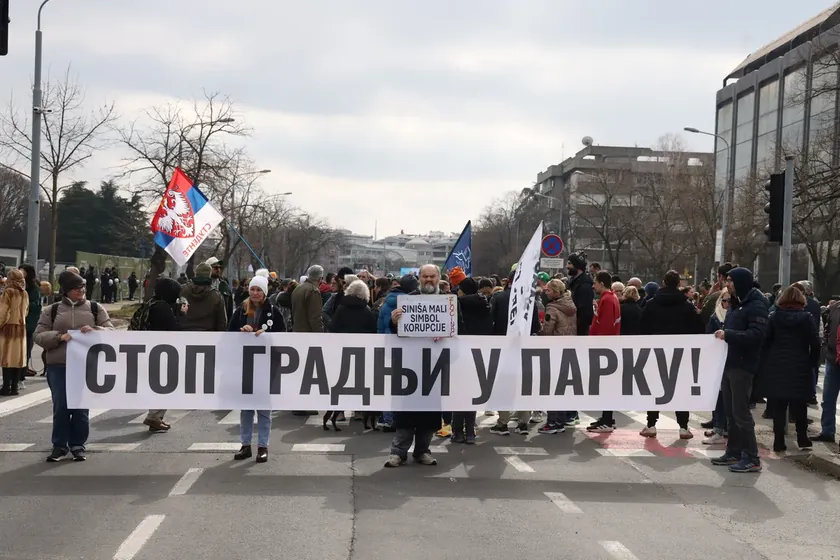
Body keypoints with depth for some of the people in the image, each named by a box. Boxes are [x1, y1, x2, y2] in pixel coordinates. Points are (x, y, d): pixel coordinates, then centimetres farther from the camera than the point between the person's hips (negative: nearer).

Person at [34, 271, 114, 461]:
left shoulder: (95, 308, 9)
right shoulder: (51, 310, 8)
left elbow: (110, 331, 5)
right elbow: (39, 336, 2)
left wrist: (94, 331, -16)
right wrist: (60, 337, -15)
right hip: (58, 365, 0)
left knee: (81, 406, 3)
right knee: (60, 406, -1)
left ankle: (78, 445, 14)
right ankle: (59, 445, 10)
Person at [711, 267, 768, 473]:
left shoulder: (756, 306, -13)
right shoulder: (736, 303, 17)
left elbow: (756, 335, -23)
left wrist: (728, 335, -23)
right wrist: (723, 334, 8)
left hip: (742, 366, -9)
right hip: (730, 363, 9)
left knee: (741, 412, -8)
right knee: (731, 411, 12)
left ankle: (752, 459, -3)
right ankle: (733, 453, 20)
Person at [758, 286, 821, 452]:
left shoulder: (775, 316, 0)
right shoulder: (806, 317, -3)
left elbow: (765, 341, -2)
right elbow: (815, 343, -7)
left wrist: (764, 363, 4)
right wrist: (812, 363, 3)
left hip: (776, 367, 1)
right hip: (799, 368, 0)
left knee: (778, 406, 4)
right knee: (799, 405, 13)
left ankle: (779, 442, 4)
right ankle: (802, 439, 15)